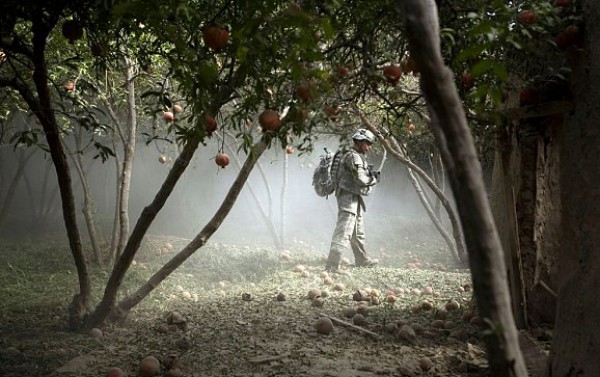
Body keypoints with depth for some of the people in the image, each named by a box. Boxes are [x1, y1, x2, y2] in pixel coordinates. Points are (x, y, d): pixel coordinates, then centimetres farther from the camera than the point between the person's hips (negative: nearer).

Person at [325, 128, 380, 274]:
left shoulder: (358, 157, 17)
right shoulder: (354, 157, -16)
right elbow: (361, 180, -23)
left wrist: (371, 174, 3)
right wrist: (374, 179, -6)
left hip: (354, 199, 11)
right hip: (349, 198, -11)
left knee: (358, 233, 22)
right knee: (343, 233, -14)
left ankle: (362, 260, 36)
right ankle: (332, 265, -15)